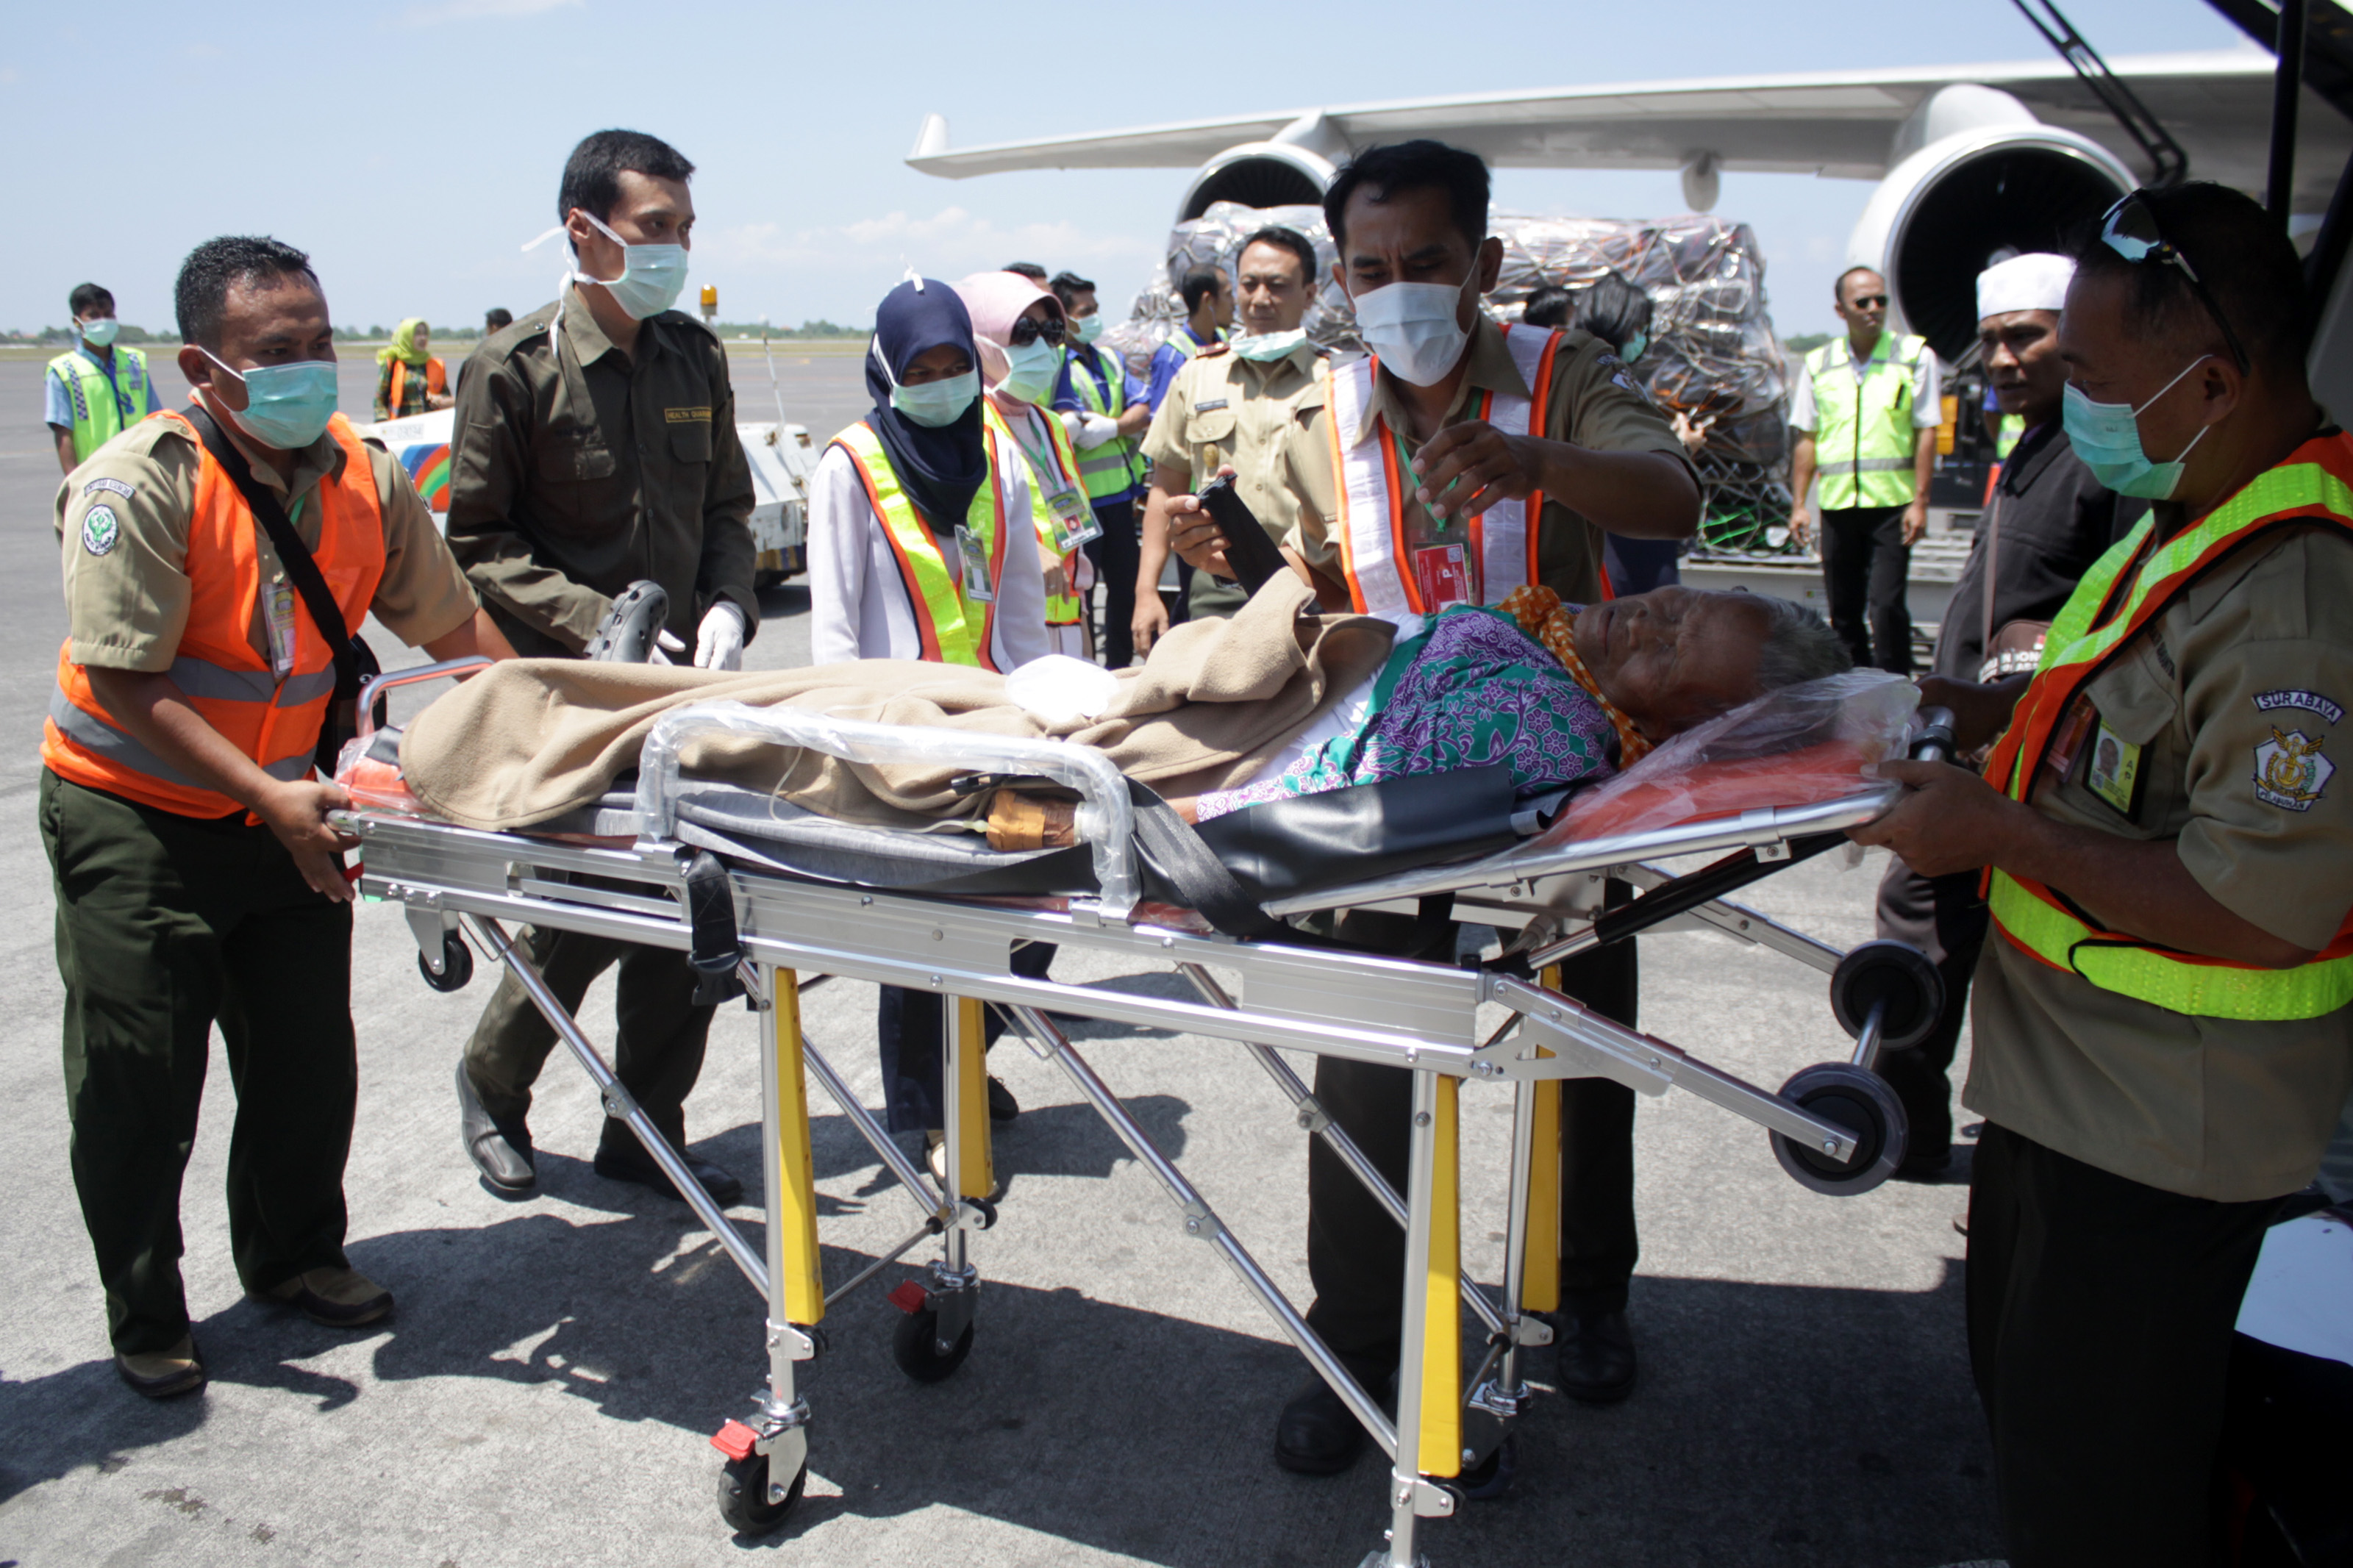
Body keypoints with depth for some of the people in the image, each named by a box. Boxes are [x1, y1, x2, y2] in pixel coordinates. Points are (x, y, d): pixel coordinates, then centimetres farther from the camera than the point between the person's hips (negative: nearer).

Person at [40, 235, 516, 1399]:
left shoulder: (361, 476, -5)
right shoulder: (143, 482, -21)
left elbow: (452, 623, 2)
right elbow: (123, 684, -23)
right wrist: (269, 797, -30)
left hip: (286, 806, 5)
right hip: (134, 812, -4)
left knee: (309, 1064, 11)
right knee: (140, 1085, 2)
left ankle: (293, 1256, 35)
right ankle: (145, 1320, 22)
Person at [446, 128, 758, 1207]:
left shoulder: (695, 356, 10)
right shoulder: (517, 368, -7)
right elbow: (476, 546, -5)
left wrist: (726, 607, -2)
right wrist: (595, 621, -16)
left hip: (681, 683, 5)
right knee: (585, 912, -3)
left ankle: (646, 1129, 22)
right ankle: (493, 1082, 26)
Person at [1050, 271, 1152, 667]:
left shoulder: (1110, 358, 13)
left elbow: (1142, 409, 3)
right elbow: (1072, 427, -22)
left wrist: (1112, 426, -14)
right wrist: (1124, 424, -15)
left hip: (1119, 491, 7)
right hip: (1079, 499, -7)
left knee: (1126, 582, 13)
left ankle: (1120, 664, 26)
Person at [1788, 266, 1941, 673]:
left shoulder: (1914, 356, 3)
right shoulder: (1818, 364, 11)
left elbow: (1926, 432, 0)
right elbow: (1806, 438, 12)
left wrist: (1920, 501, -7)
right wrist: (1798, 504, 5)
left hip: (1892, 502, -3)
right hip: (1836, 502, 3)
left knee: (1885, 606, -10)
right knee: (1843, 610, 8)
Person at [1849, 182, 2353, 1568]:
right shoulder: (2204, 512, 3)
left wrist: (1997, 830, -24)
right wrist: (1994, 711, 6)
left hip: (2159, 1131, -10)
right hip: (2072, 1074, 10)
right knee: (2021, 1367, 29)